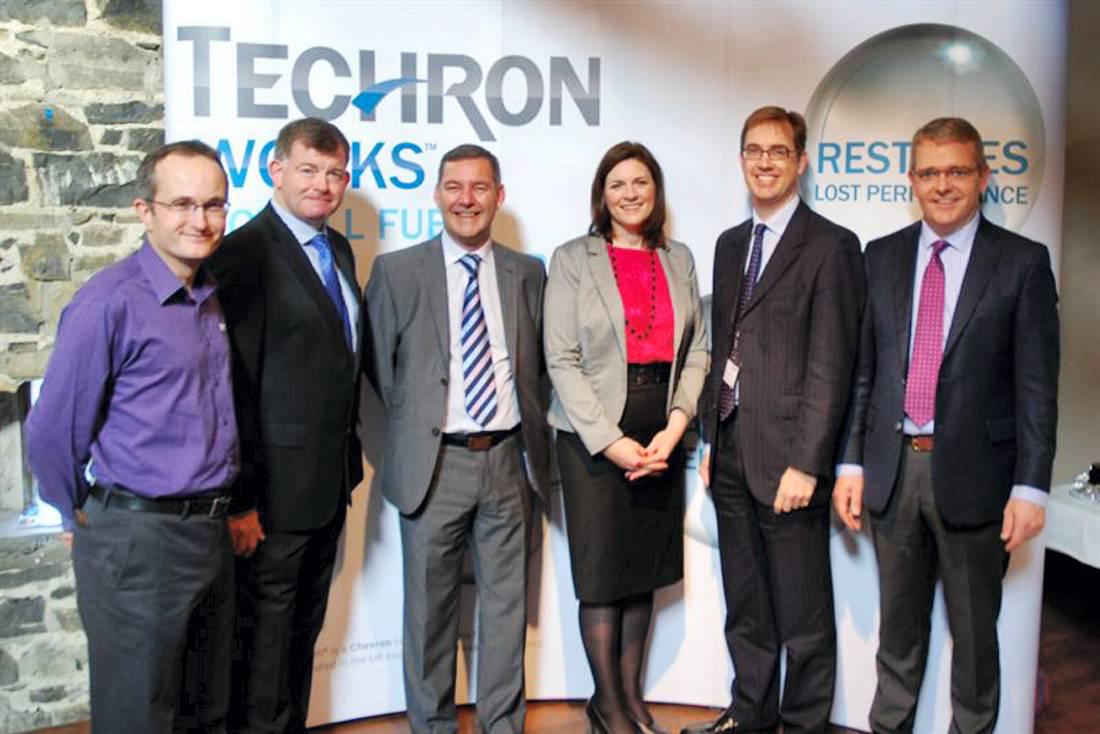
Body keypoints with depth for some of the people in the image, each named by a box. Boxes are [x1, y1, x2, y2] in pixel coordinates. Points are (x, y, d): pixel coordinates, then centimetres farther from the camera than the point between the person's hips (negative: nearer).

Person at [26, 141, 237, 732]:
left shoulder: (213, 297, 6)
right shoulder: (109, 302, -15)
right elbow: (51, 433, -12)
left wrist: (231, 505, 12)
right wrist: (85, 519, 1)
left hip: (212, 532, 6)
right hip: (137, 541, -6)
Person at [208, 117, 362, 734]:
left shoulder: (340, 250, 11)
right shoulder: (246, 254, -15)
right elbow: (235, 385, -18)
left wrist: (350, 454, 15)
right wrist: (240, 499, -18)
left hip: (331, 478, 8)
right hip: (277, 484, -8)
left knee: (305, 624, 19)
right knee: (265, 629, 6)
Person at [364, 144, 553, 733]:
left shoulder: (528, 273, 8)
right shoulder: (396, 271, 0)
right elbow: (380, 367, 4)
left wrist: (531, 431, 6)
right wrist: (415, 425, 2)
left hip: (507, 461, 3)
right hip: (434, 464, -2)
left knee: (506, 603, 11)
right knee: (430, 609, 8)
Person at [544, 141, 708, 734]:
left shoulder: (679, 260, 11)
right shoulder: (573, 259, 0)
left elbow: (696, 350, 8)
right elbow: (562, 359, -7)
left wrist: (675, 425, -7)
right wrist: (610, 440, -14)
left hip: (661, 435, 4)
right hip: (593, 436, -4)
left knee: (646, 569, 11)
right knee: (603, 574, 2)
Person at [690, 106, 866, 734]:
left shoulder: (831, 246, -7)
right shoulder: (730, 244, 15)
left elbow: (832, 365, -13)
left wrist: (805, 464, -17)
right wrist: (711, 439, 12)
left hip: (787, 455, -6)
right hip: (731, 451, 7)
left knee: (802, 613, 6)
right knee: (745, 605, 18)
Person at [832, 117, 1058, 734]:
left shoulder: (1023, 262, -3)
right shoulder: (883, 256, 7)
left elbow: (1037, 386, -6)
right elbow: (863, 370, 7)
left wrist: (1031, 487, -10)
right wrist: (852, 462, 3)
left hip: (974, 473, -3)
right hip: (894, 468, 3)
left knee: (975, 631, 12)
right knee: (899, 625, 17)